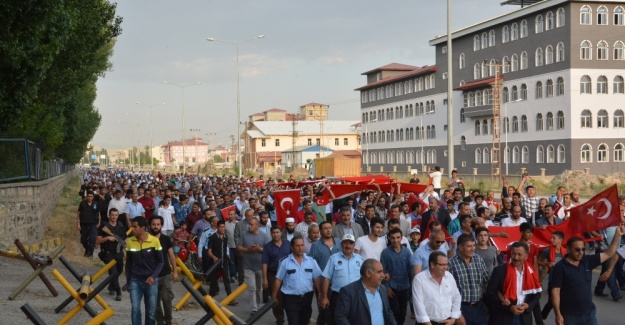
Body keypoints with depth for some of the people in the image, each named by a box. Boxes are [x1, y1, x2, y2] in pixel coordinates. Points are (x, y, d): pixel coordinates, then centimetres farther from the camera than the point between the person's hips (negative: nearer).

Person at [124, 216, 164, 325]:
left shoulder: (155, 241, -9)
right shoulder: (130, 242, -1)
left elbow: (160, 261, -2)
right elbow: (128, 263, 9)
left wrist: (153, 276, -16)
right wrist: (128, 281, 9)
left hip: (151, 281, -1)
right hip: (135, 281, 1)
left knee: (151, 311, 6)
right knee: (135, 309, -9)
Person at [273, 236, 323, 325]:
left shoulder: (311, 260, 0)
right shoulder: (285, 261, -6)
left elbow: (317, 279, 2)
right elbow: (278, 280, -1)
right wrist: (274, 297, 0)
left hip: (307, 297, 3)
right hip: (290, 298, -3)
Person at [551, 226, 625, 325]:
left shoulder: (587, 261, 5)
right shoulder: (560, 267, -11)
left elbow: (608, 254, 9)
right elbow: (555, 291, -13)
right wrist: (558, 314, -18)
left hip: (589, 313, 5)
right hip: (570, 316, -5)